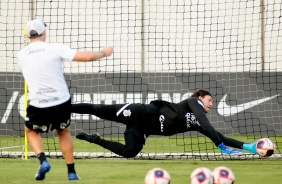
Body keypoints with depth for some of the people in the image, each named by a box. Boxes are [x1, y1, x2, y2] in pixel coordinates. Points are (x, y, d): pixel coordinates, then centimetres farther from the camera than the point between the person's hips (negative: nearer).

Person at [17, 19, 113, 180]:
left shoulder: (21, 56, 2)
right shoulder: (55, 49, -8)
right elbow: (86, 57, -12)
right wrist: (103, 53, 7)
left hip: (38, 105, 0)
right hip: (62, 103, 0)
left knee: (31, 131, 27)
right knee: (64, 132, 26)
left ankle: (43, 160, 2)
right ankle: (71, 172, 22)